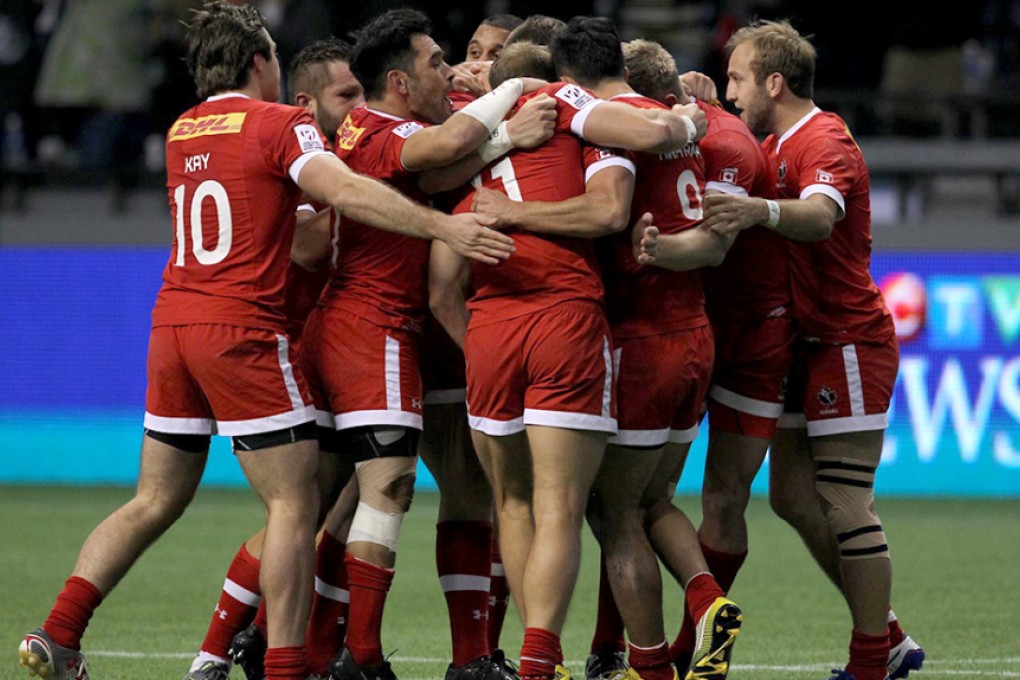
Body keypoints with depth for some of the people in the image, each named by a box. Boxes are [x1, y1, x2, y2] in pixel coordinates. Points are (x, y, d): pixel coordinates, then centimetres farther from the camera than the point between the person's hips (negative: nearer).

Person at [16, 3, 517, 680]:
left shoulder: (183, 131, 15)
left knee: (155, 502, 13)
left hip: (172, 324, 7)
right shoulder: (277, 124, -5)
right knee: (294, 504, -3)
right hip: (242, 332, -7)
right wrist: (442, 225, -22)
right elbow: (345, 190, -20)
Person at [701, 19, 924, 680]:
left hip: (849, 344, -10)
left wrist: (762, 210, -56)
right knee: (791, 495, 9)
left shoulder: (825, 142, -16)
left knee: (845, 506, -9)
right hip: (809, 345, 10)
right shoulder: (776, 147, 16)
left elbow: (820, 217, -37)